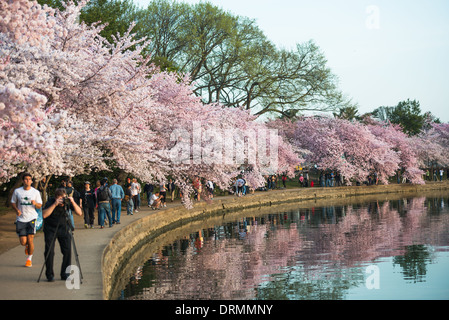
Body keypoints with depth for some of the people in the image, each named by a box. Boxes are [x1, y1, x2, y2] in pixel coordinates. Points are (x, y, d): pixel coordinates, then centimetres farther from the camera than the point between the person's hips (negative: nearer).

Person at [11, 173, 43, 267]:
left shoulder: (36, 192, 0)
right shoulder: (17, 191, 1)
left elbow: (40, 206, 5)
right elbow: (13, 202, 12)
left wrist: (35, 203, -19)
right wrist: (17, 210, -8)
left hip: (32, 218, -1)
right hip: (21, 219, 1)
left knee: (30, 239, -9)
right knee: (23, 242, -3)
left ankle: (29, 259, 10)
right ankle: (27, 246, 36)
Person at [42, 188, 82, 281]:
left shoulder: (67, 202, -9)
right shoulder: (50, 202, -17)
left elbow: (79, 213, -14)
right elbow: (44, 215, -31)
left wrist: (73, 202, -27)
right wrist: (54, 205, -37)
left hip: (63, 228, 2)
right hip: (50, 229, -2)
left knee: (67, 251, -8)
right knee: (49, 251, -10)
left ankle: (65, 273, 5)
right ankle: (49, 274, 5)